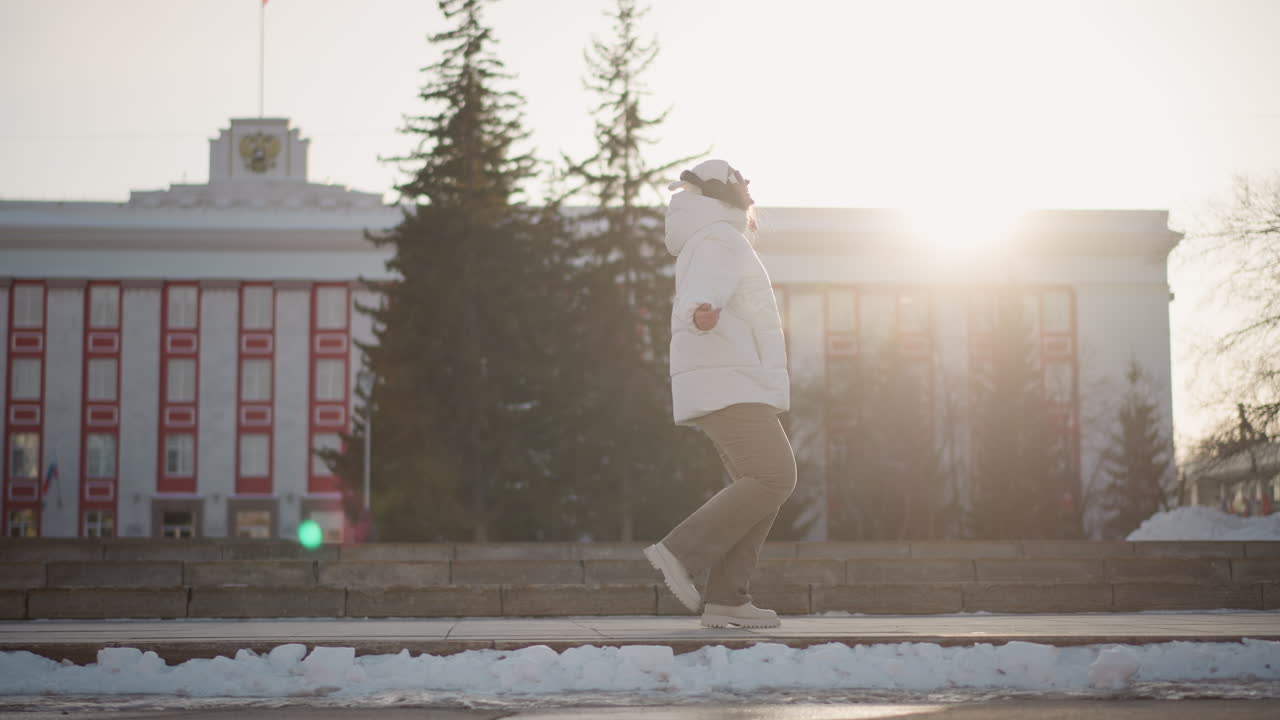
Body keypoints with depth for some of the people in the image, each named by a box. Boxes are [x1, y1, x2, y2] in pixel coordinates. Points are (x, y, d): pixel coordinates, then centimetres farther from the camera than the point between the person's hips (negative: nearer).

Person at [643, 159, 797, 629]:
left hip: (730, 387, 10)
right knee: (774, 477, -18)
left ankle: (726, 600, -4)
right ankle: (681, 553, -20)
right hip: (728, 384, -10)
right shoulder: (720, 239, -8)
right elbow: (699, 297, -26)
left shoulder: (709, 245, 25)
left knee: (760, 486, 4)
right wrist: (700, 313, -51)